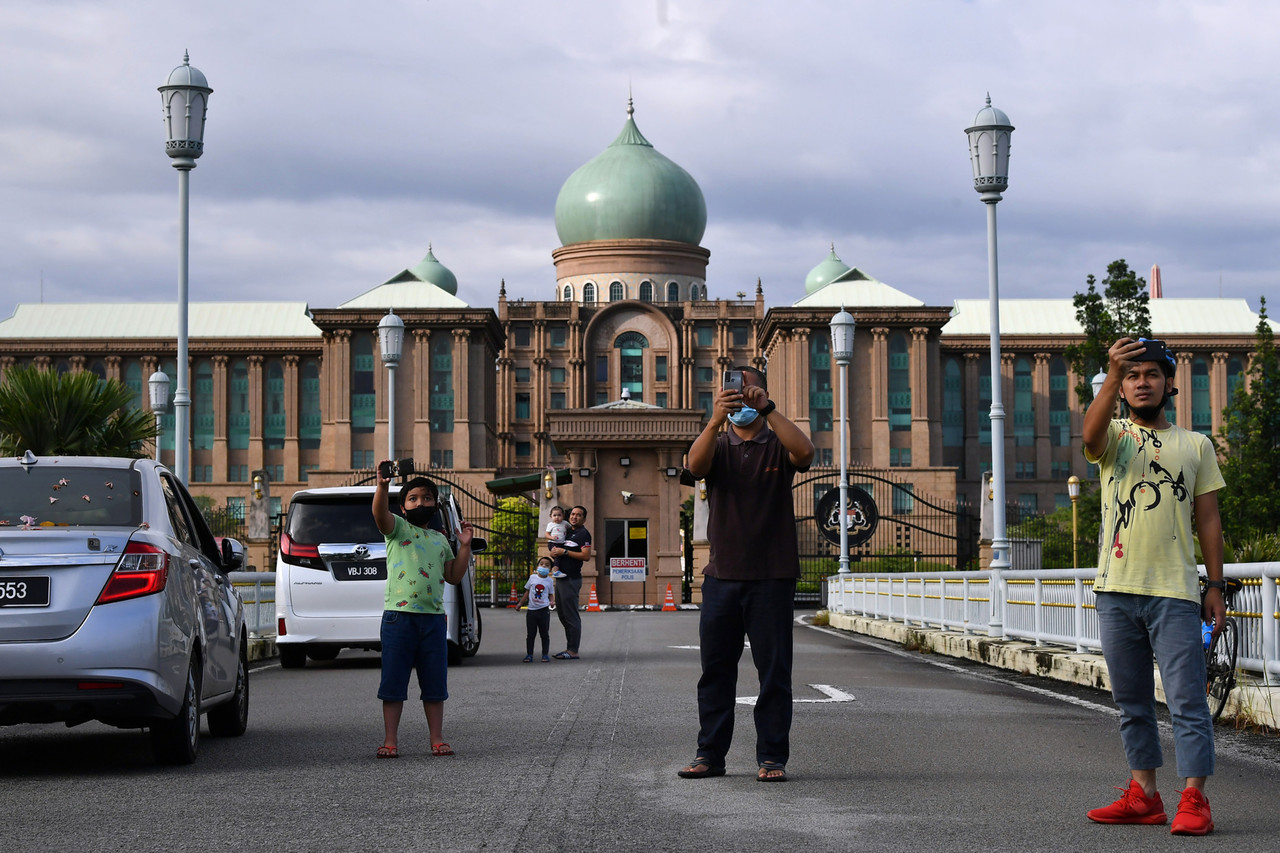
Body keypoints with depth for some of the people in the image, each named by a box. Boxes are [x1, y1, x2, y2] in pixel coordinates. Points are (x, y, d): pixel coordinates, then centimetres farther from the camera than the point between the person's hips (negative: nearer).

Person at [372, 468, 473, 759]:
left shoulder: (440, 539, 19)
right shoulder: (397, 528, 4)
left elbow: (453, 576, 19)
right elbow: (380, 514, -18)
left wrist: (465, 546, 10)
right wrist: (382, 486, -35)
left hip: (434, 617, 4)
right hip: (399, 615, -4)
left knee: (435, 683, 7)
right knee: (393, 683, -1)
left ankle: (437, 739, 13)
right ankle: (390, 741, 3)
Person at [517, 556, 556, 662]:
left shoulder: (549, 581, 4)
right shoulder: (532, 577, 5)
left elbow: (551, 594, 8)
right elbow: (527, 592, 13)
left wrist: (552, 602, -13)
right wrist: (520, 603, 13)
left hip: (544, 610, -1)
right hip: (532, 609, 1)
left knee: (545, 634, 4)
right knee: (531, 634, 4)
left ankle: (545, 654, 9)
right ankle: (529, 654, 8)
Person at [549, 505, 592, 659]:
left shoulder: (583, 534, -6)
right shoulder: (566, 531, 20)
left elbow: (586, 556, -18)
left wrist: (565, 552, -17)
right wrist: (554, 553, 4)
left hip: (571, 579, -10)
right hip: (560, 578, 10)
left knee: (571, 615, -9)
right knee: (562, 614, 12)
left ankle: (573, 651, -8)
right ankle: (568, 649, 18)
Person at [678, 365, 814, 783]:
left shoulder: (778, 445, 7)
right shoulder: (718, 446, 11)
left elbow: (804, 452, -17)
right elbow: (696, 464, -12)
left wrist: (767, 408, -24)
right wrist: (715, 420, -28)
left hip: (771, 578, -2)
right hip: (722, 575, 2)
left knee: (774, 671, -1)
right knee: (716, 669, 6)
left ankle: (772, 757, 5)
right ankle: (710, 754, 13)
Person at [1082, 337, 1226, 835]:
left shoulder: (1196, 445, 11)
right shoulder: (1114, 438, 8)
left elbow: (1208, 519, 10)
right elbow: (1091, 432, -18)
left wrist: (1215, 588, 2)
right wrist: (1113, 374, -34)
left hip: (1175, 593, -2)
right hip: (1116, 591, 2)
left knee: (1186, 700, -8)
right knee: (1132, 704, 9)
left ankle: (1194, 801, -9)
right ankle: (1144, 795, 16)